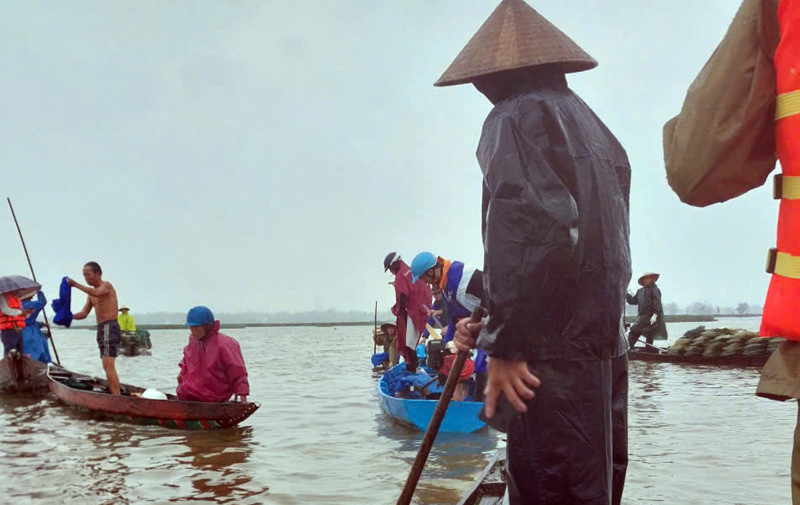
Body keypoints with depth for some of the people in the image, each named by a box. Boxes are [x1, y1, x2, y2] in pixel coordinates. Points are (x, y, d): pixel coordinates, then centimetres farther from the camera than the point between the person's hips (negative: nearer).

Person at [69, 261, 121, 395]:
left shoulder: (106, 285, -4)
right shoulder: (91, 294, 21)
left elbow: (96, 293, -28)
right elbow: (84, 313, 16)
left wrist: (76, 284, -27)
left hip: (109, 327, -10)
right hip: (102, 329, 10)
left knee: (108, 365, -18)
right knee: (108, 366, 12)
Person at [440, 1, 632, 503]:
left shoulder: (515, 118, -3)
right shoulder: (594, 129, 25)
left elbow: (530, 228, -20)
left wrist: (505, 344, -16)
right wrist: (493, 329, 20)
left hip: (555, 356, -9)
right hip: (605, 347, 10)